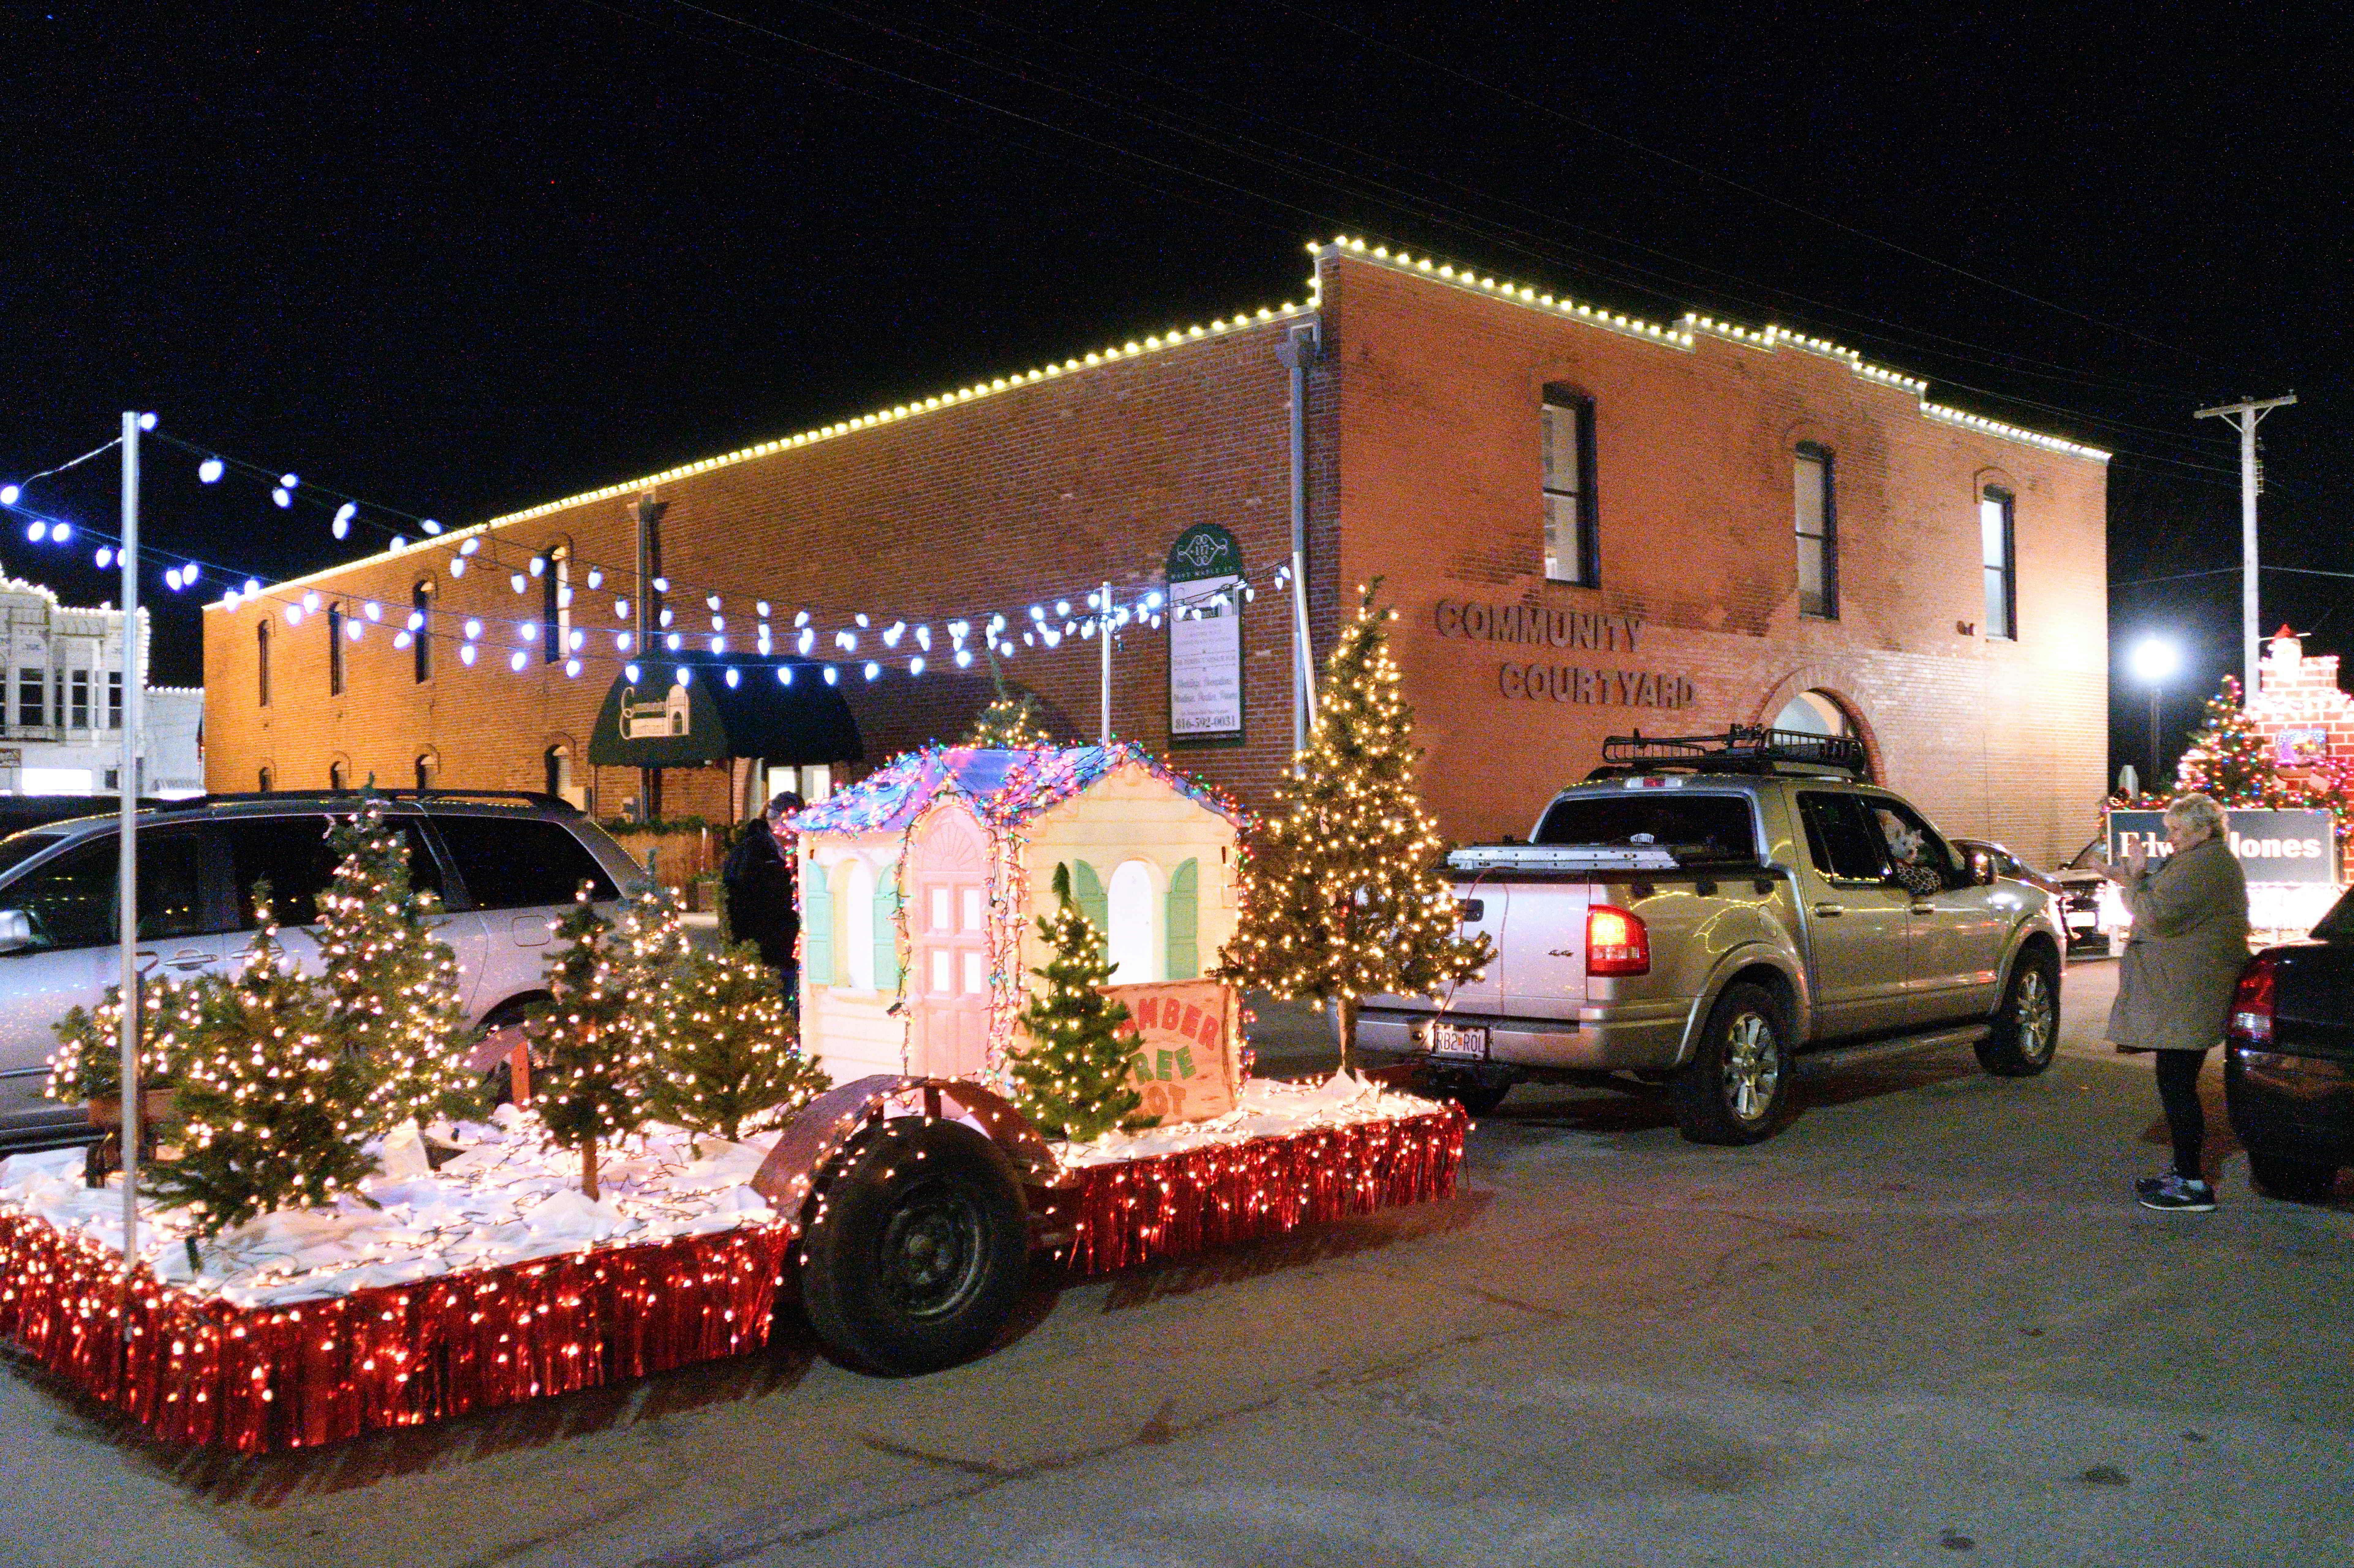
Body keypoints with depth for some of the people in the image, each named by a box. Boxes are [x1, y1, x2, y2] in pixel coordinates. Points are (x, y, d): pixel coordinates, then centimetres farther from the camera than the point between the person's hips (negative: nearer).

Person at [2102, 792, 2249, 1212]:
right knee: (2177, 1084, 16)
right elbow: (2169, 910, 28)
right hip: (2182, 995, 11)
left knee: (2177, 1086, -9)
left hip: (2187, 998, -11)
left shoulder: (2204, 864, -16)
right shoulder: (2204, 861, 20)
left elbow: (2160, 916, -23)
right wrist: (2130, 882, 17)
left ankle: (2192, 1185, -6)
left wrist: (2137, 877, -10)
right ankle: (2185, 1171, 23)